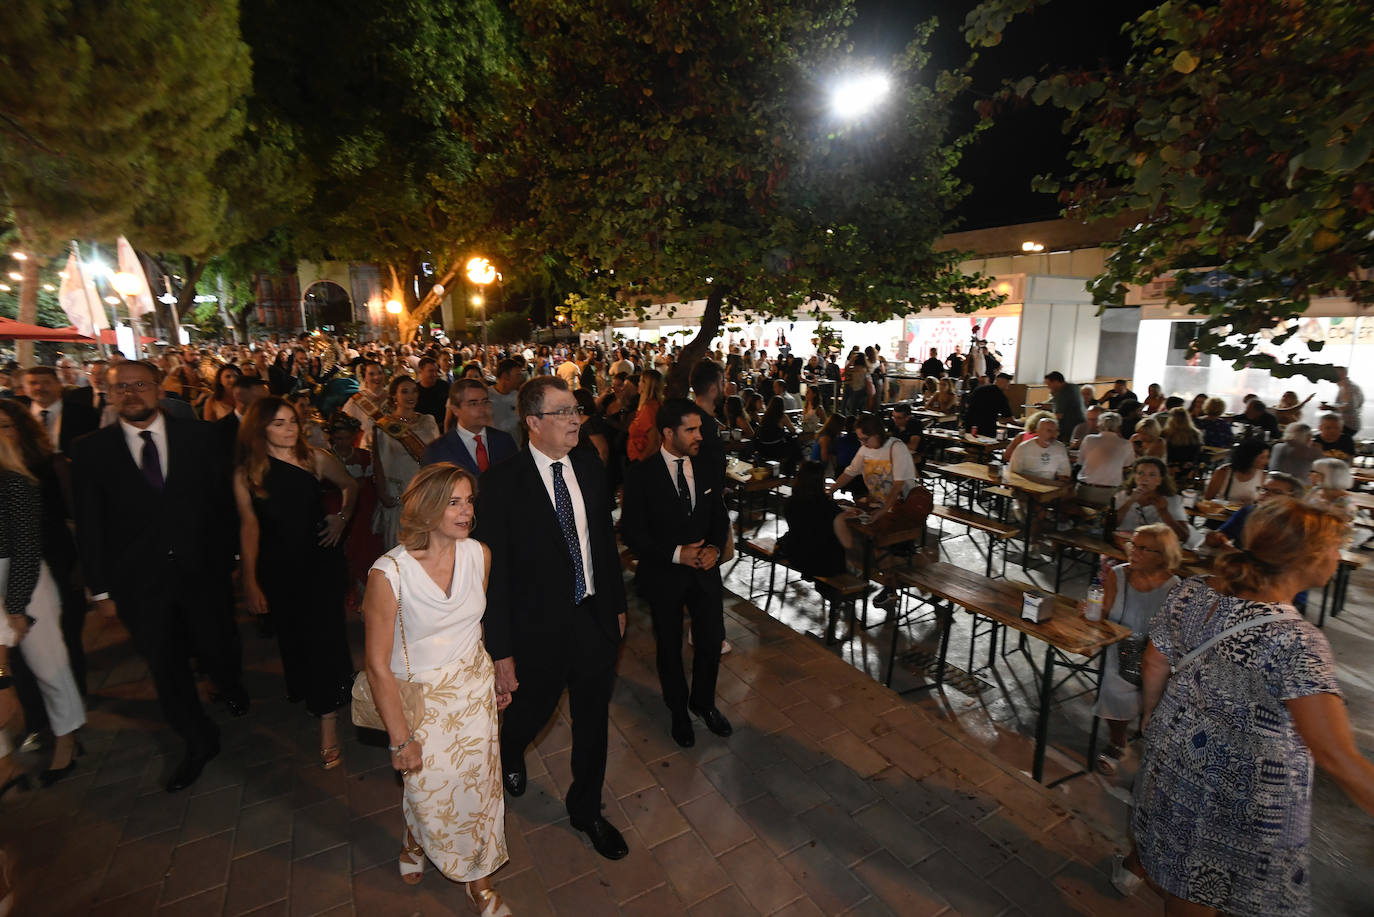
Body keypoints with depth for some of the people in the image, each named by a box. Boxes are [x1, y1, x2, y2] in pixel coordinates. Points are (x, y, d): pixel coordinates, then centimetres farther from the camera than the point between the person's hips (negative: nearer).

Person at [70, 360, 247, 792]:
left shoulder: (197, 436, 0)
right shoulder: (91, 450, 0)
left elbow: (222, 499, 1)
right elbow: (89, 526, 1)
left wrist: (228, 557, -3)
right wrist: (100, 588, 0)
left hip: (202, 573, 0)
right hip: (140, 585, 1)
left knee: (217, 651, 13)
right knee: (166, 668, 12)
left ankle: (232, 689, 48)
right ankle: (199, 743, 32)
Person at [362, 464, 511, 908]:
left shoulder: (479, 554, -10)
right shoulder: (390, 571, -25)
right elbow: (377, 664, -17)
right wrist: (401, 739, -11)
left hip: (474, 686, 4)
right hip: (418, 696, -3)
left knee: (478, 786, 15)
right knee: (428, 790, 15)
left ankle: (478, 879, 42)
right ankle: (415, 839, 54)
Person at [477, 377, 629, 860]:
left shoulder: (590, 468, -3)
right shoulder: (502, 483, -19)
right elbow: (495, 571, -16)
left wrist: (617, 604, 11)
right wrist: (501, 650, -15)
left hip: (596, 619, 4)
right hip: (541, 628, -4)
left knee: (593, 720, 19)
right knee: (532, 710, 22)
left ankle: (586, 808, 45)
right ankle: (509, 753, 61)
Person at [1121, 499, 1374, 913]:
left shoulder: (1191, 591, -13)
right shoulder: (1296, 642, -31)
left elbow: (1154, 666, -1)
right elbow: (1337, 758, -32)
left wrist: (1153, 717, 15)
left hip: (1177, 742, 6)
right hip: (1245, 780, -6)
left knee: (1171, 825, 35)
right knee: (1205, 880, 20)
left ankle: (1135, 866, 59)